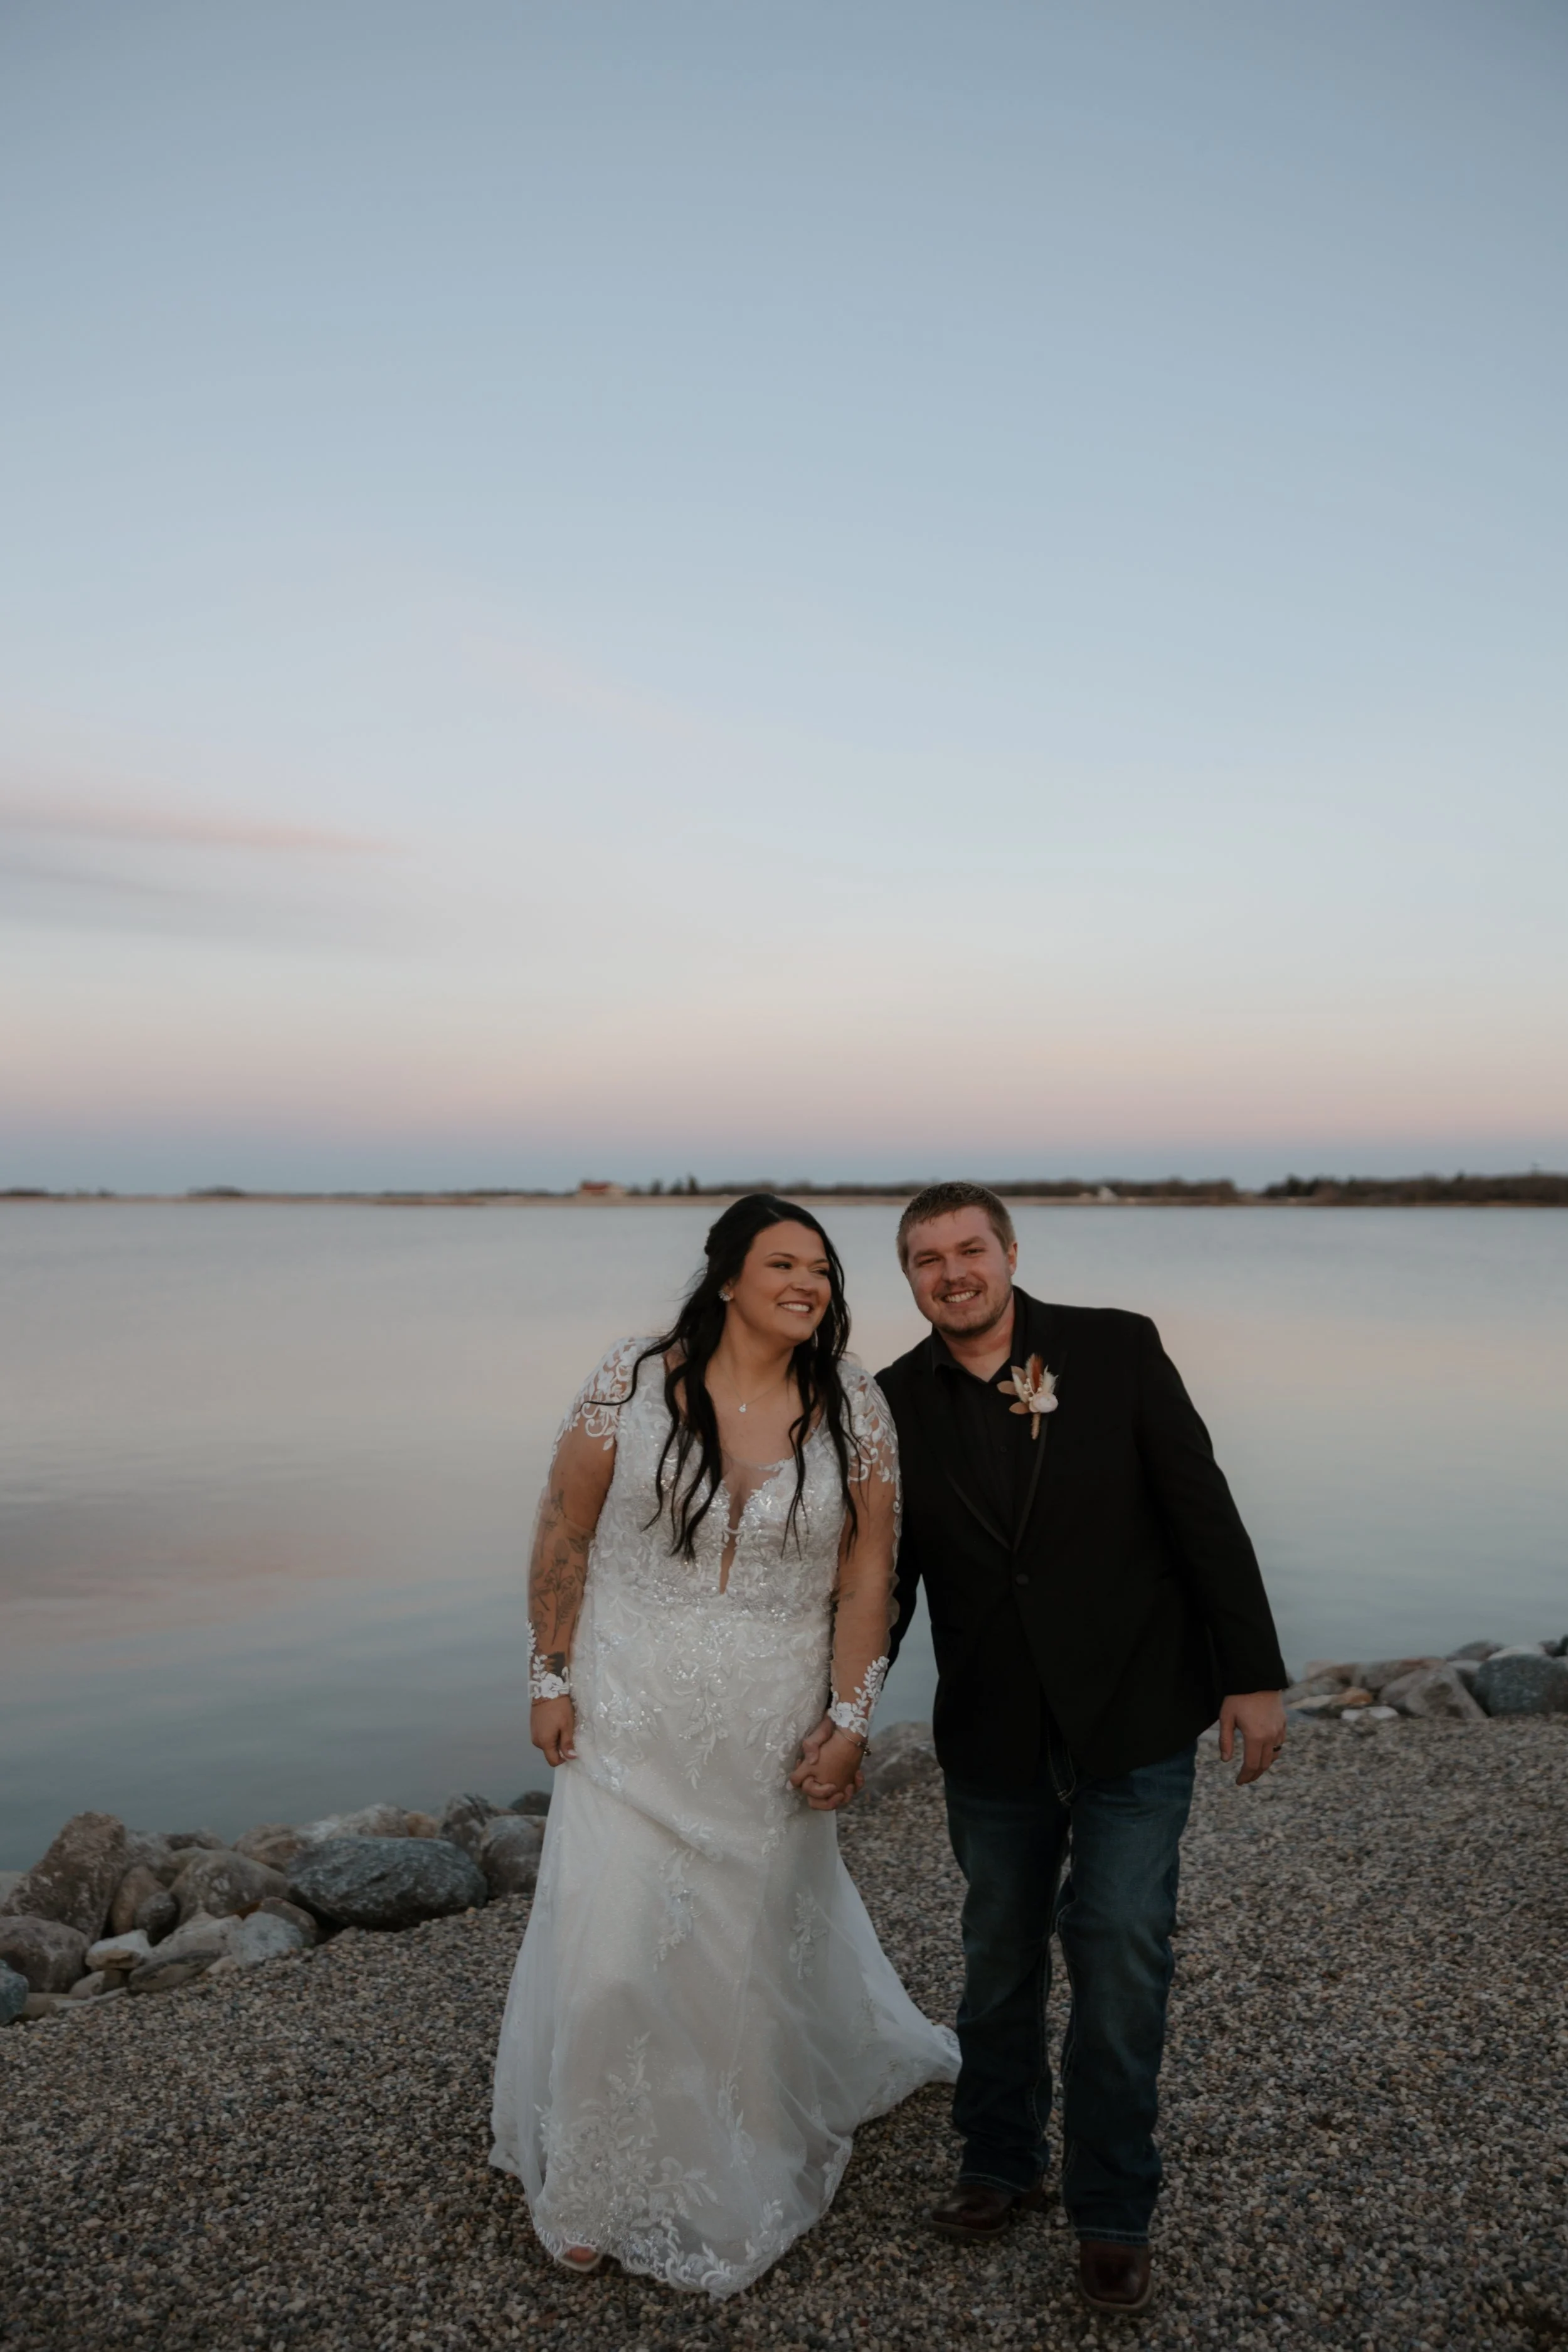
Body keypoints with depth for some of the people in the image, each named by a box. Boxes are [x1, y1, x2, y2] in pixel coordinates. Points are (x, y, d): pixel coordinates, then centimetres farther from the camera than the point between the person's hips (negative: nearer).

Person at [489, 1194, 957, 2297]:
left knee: (760, 1944, 16)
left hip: (772, 1736, 1)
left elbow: (866, 1577, -3)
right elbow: (563, 1539, -2)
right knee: (611, 1947, 2)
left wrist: (848, 1722, -5)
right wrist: (552, 1679, -1)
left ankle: (750, 2178, 46)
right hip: (630, 1720, -1)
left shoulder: (854, 1410, -7)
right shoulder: (632, 1383, -10)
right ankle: (598, 2187, 30)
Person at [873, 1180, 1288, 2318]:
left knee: (1121, 1959, 3)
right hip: (992, 1737, 2)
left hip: (1133, 1722, -2)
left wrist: (1254, 1672, -8)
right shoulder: (895, 1404, -4)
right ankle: (1000, 2164, 41)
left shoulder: (1118, 1348, -10)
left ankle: (1113, 2211, 26)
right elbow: (884, 1579, 4)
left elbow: (1203, 1510, -7)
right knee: (999, 1958, 18)